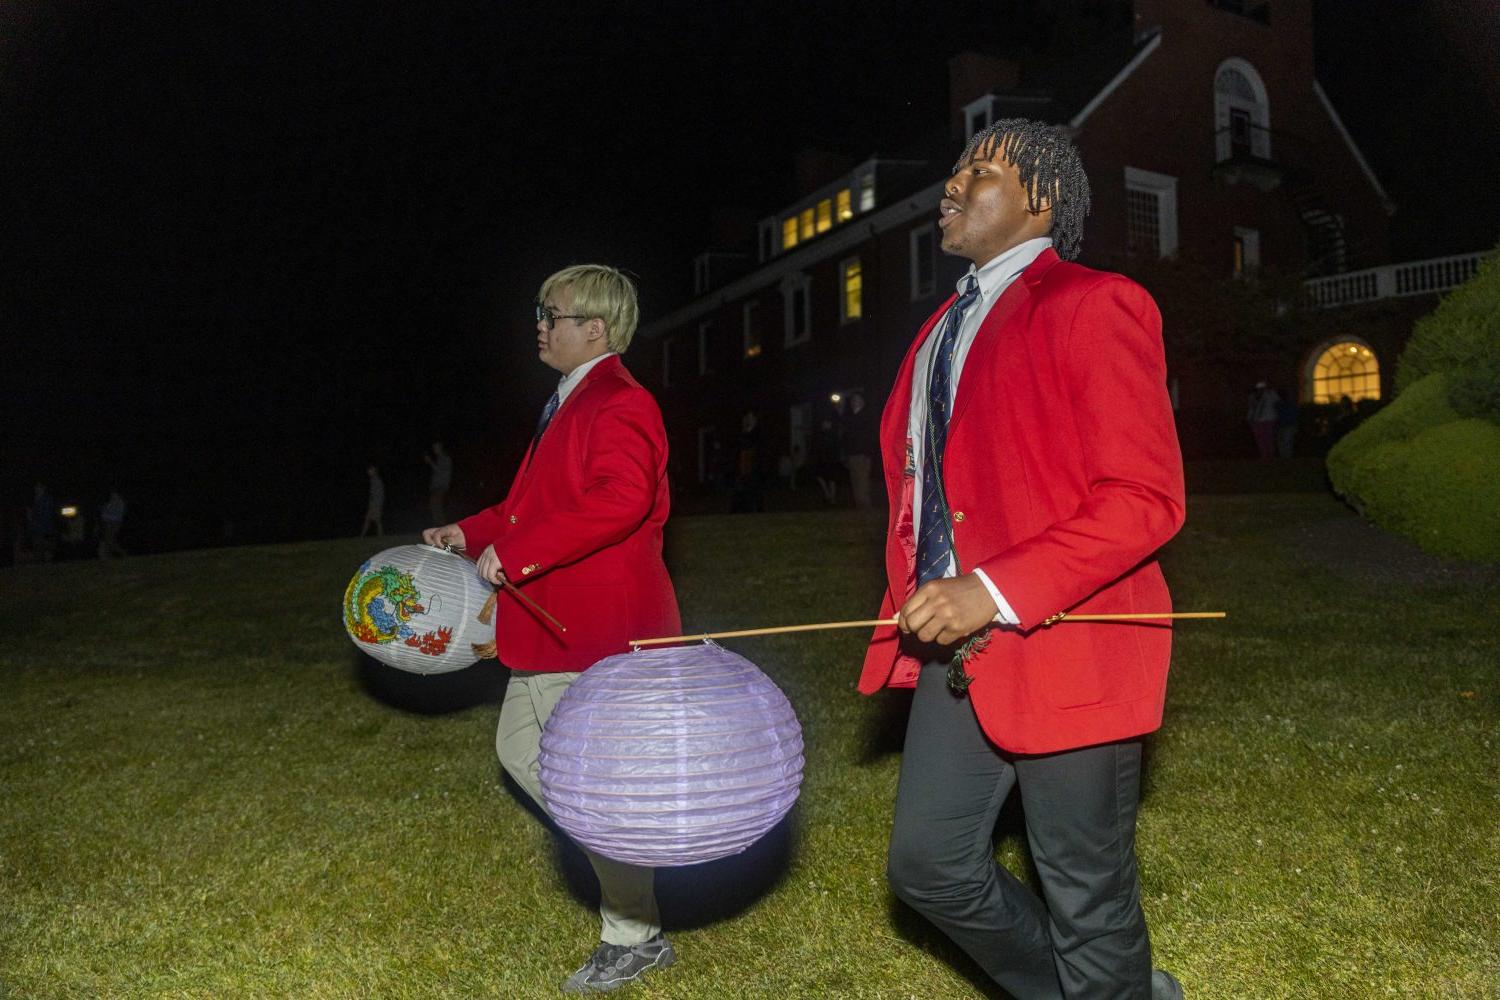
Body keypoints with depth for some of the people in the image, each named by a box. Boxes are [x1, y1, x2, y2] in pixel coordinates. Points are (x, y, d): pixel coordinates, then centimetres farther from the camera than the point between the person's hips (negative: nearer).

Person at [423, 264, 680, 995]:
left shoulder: (617, 404, -17)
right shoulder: (570, 404, 17)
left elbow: (619, 498, -34)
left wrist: (515, 552, -31)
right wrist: (471, 534, 18)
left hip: (595, 630, -11)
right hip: (558, 630, 11)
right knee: (520, 749, 18)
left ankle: (635, 938, 16)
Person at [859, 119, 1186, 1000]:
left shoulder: (1092, 306, -10)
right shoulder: (945, 329, 16)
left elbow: (1146, 498, -17)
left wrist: (994, 591, -23)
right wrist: (918, 595, 10)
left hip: (1065, 649, -8)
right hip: (958, 650, 8)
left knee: (1089, 904, 6)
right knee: (928, 863, 15)